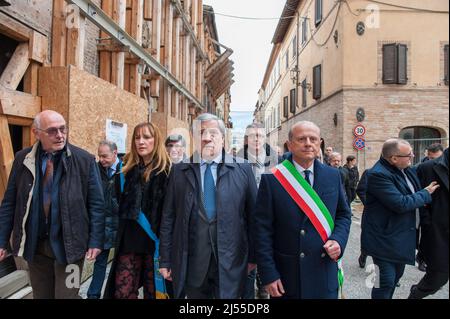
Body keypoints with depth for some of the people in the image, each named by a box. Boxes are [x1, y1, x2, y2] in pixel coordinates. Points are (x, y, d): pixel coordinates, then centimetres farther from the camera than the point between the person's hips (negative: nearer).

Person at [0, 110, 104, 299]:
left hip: (69, 244, -3)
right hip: (34, 244, 3)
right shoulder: (22, 159, 0)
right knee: (40, 295, 19)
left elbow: (96, 204, -7)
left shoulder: (85, 160, -9)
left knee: (67, 295, 5)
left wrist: (95, 241, -9)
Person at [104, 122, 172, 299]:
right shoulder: (129, 169, 10)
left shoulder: (167, 171, -6)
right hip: (129, 240, 4)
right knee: (122, 292, 5)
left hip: (154, 241, -4)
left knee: (154, 293, 9)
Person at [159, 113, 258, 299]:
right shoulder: (179, 171, 3)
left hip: (230, 261, -1)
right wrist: (165, 260, 3)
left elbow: (253, 215, 2)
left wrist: (252, 256, 3)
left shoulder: (242, 169, -1)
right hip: (192, 262, 1)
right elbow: (168, 218, 3)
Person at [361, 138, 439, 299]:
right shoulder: (378, 174, -24)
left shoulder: (406, 169, 4)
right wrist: (425, 194, -13)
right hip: (385, 239, -9)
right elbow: (401, 204, -27)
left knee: (397, 274, 21)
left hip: (402, 236, 9)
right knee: (386, 281, -3)